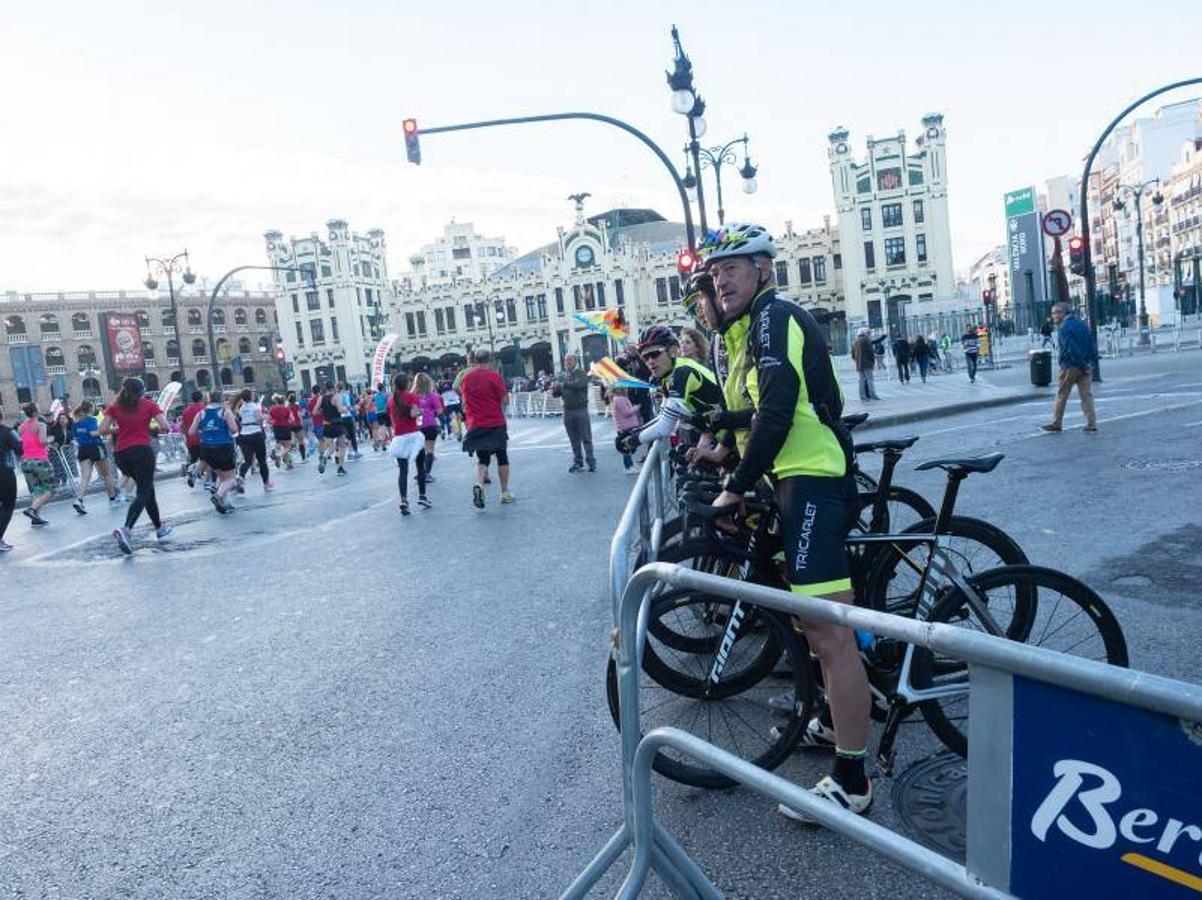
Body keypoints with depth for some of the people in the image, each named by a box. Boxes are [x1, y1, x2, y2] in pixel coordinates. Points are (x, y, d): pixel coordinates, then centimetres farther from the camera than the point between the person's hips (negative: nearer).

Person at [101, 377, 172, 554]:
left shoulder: (114, 407, 10)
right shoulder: (149, 405, 3)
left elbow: (103, 430, 0)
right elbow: (164, 427, -6)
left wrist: (117, 429, 18)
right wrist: (154, 429, 15)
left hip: (122, 454, 5)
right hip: (142, 451, -5)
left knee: (147, 489, 19)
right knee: (143, 493, -6)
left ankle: (160, 529, 27)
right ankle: (126, 529, -29)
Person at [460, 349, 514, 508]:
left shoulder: (466, 379, 5)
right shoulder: (494, 376, -9)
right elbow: (504, 399, -7)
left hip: (476, 425, 3)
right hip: (496, 423, -3)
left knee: (482, 459, 9)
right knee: (502, 457, 10)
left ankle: (478, 485, -18)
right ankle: (505, 493, 15)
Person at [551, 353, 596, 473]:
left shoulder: (581, 374, -3)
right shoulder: (562, 376, 12)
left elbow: (578, 384, -23)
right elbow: (558, 393, 13)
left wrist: (562, 384, -28)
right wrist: (554, 391, -10)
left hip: (581, 410, -4)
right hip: (568, 410, 4)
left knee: (586, 438, -2)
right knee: (574, 439, 8)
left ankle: (591, 462, 1)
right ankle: (578, 462, 15)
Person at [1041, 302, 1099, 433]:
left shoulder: (1064, 328, -13)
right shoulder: (1081, 323, 11)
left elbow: (1072, 349, -21)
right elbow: (1092, 343, 9)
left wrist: (1083, 365, -15)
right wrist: (1091, 361, 7)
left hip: (1070, 366, -7)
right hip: (1086, 365, 7)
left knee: (1061, 395, 6)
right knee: (1086, 395, 6)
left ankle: (1056, 423, 14)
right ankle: (1091, 425, 4)